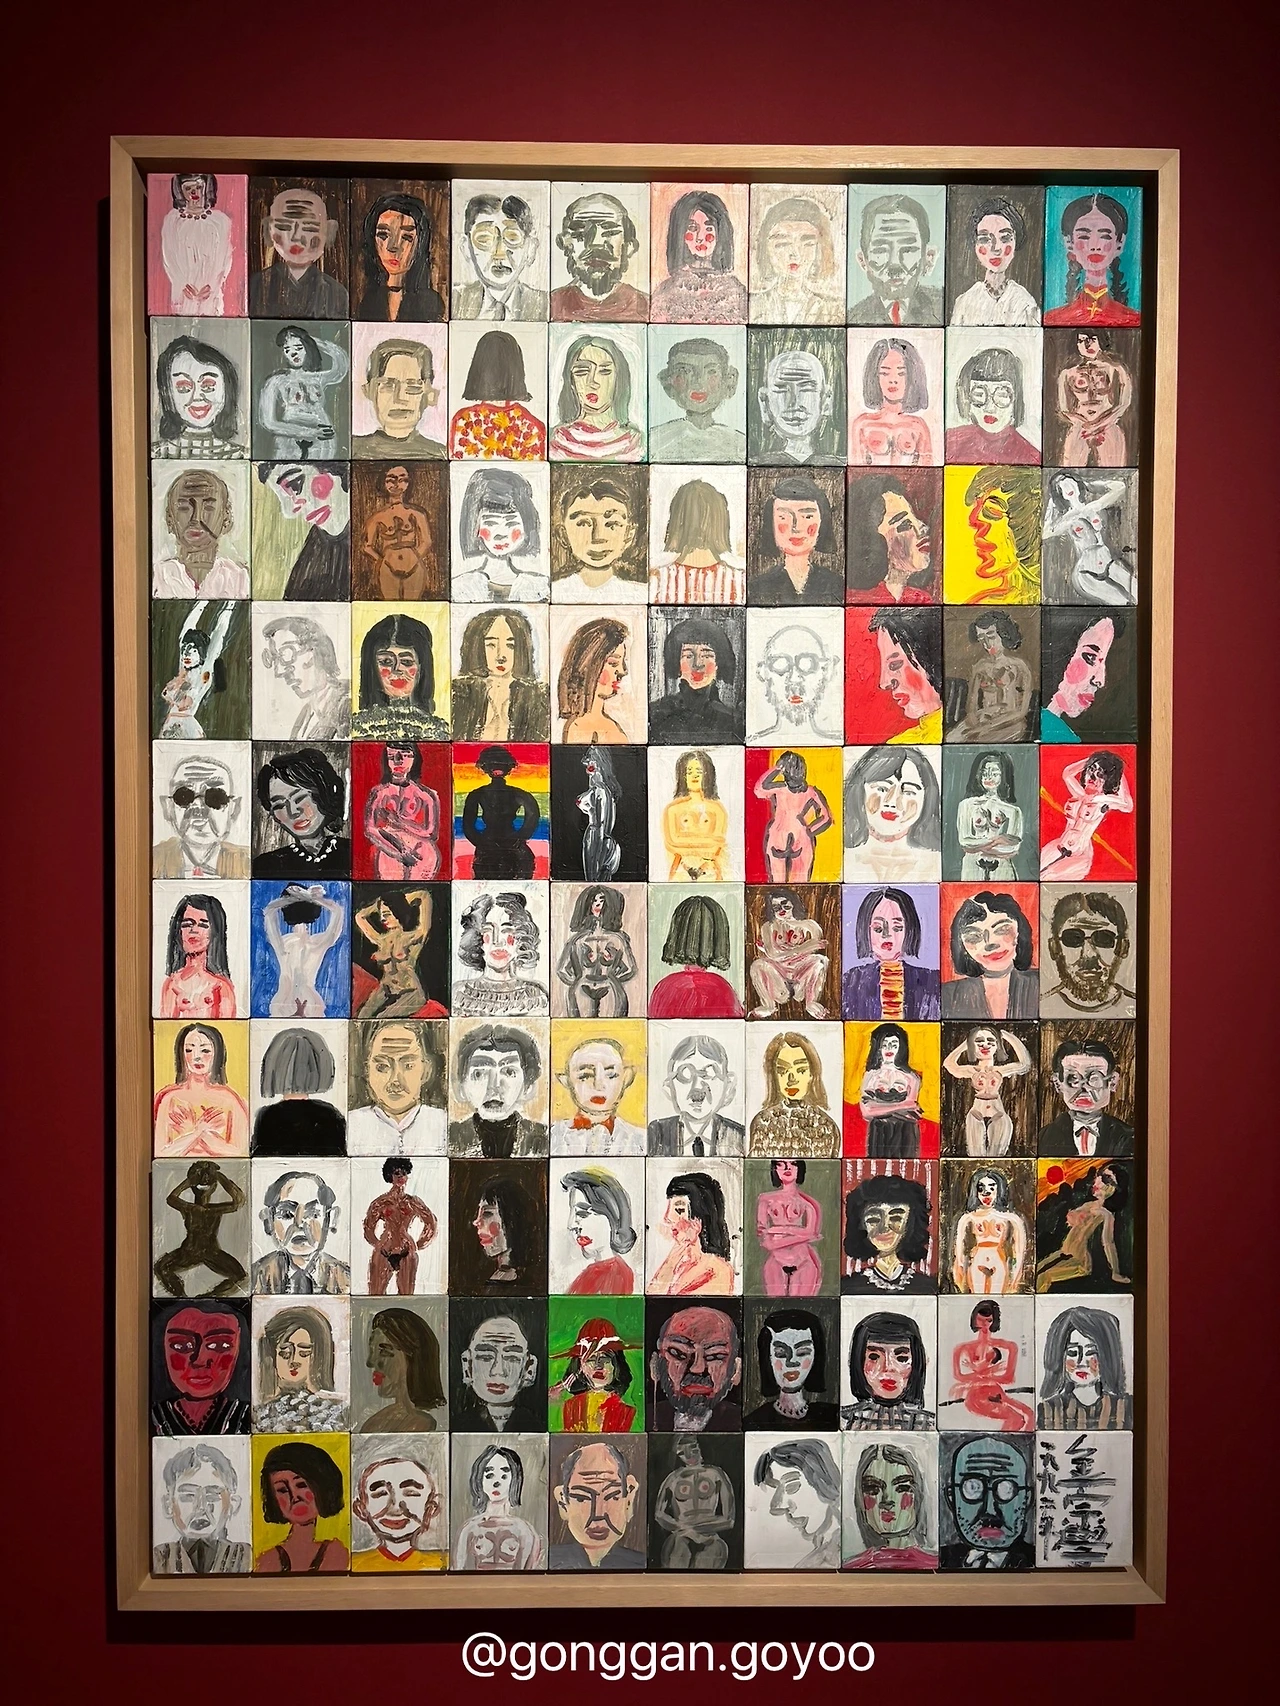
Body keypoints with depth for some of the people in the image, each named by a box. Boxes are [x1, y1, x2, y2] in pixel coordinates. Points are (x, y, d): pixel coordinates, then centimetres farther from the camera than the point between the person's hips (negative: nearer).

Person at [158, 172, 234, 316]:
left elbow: (226, 257, 1)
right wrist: (182, 284, -11)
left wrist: (212, 285, -11)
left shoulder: (221, 220, 3)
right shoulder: (171, 220, 5)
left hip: (211, 292, 0)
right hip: (183, 292, 0)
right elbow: (168, 257, 3)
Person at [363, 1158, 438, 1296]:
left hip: (407, 1254, 1)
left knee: (406, 1294, 2)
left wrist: (417, 1245, 14)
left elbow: (431, 1224, 15)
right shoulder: (381, 1202, 4)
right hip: (385, 1252, -1)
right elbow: (368, 1227, 13)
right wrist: (378, 1244, 10)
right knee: (377, 1293, -4)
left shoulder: (413, 1202, 8)